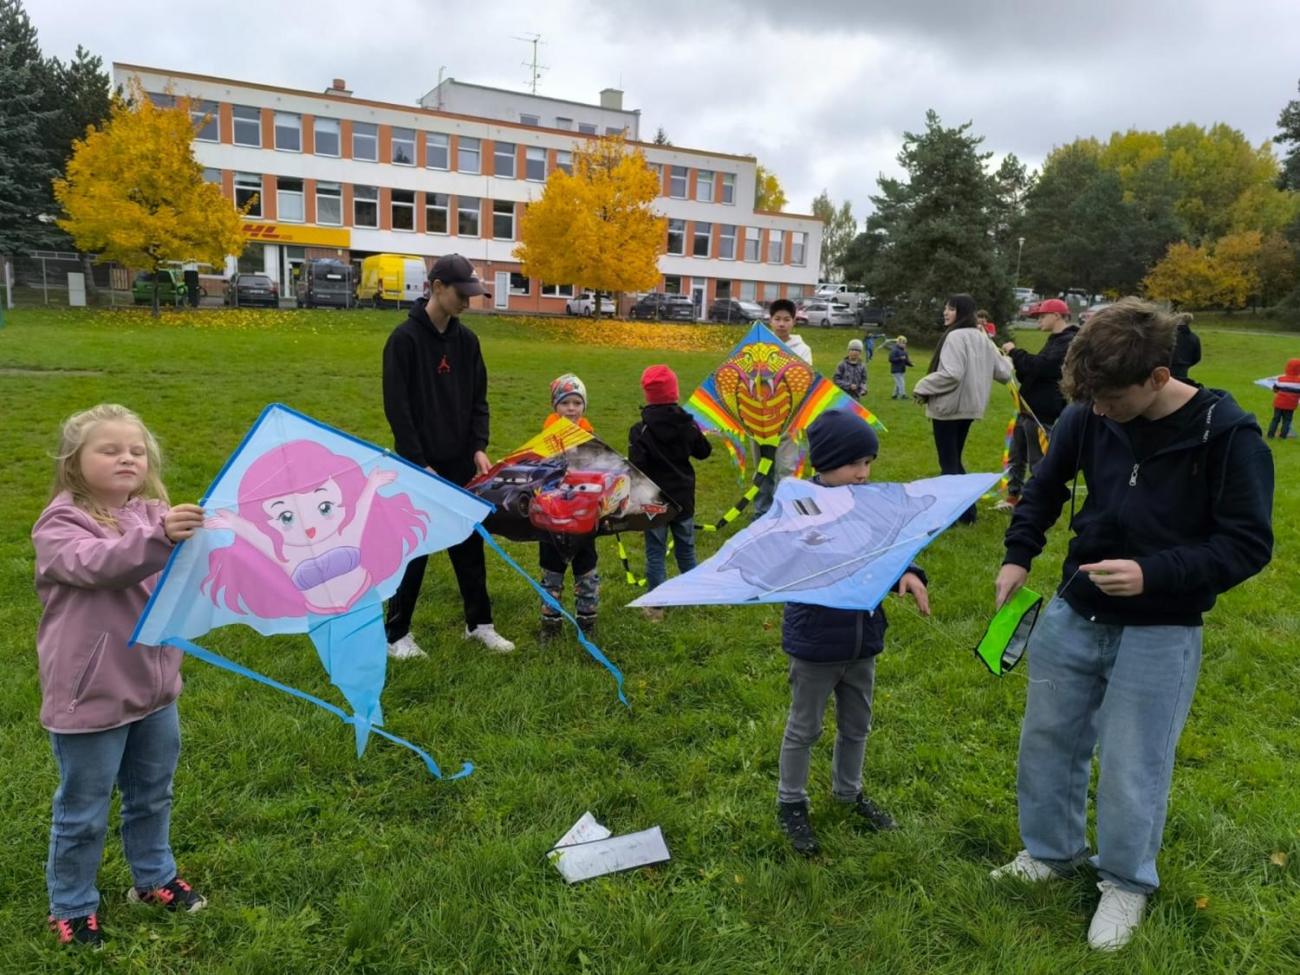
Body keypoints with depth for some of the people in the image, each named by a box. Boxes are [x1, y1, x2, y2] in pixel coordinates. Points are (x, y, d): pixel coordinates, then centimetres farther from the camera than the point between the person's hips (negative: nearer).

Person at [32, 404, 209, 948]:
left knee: (152, 796, 23)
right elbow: (99, 564, -34)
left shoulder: (153, 514, 1)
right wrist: (159, 538, -52)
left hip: (153, 686, 5)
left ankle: (154, 878, 43)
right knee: (83, 813, 11)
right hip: (90, 696, -5)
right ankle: (71, 908, 32)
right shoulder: (60, 524, -14)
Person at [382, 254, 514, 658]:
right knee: (414, 550, 2)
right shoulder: (405, 338, -11)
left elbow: (478, 400, 10)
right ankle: (397, 633, 15)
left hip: (461, 465, 6)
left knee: (469, 545, 12)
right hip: (420, 466, -5)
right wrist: (420, 465, -16)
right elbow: (397, 408, -14)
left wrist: (479, 448, -4)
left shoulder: (466, 339, 7)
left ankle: (479, 622, 25)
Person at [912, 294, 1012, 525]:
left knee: (948, 463, -1)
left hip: (949, 407, -9)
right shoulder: (982, 338, 12)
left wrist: (922, 388, -13)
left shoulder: (955, 336, -15)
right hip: (969, 406, 9)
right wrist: (1007, 358, 37)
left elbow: (951, 374, -26)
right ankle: (966, 510, 21)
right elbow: (1003, 373, 15)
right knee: (954, 460, 19)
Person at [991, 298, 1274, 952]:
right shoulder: (1086, 416, -8)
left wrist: (1153, 574, -25)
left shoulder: (1226, 433, -18)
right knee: (1048, 742, 16)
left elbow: (1249, 545, -13)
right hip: (1073, 615, 4)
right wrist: (1017, 556, 1)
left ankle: (1127, 882, 33)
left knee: (1133, 768, 7)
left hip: (1160, 634, -4)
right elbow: (1045, 488, 10)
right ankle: (1051, 851, 40)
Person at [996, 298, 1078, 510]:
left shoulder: (1069, 342, -16)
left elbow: (1041, 366, -27)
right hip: (1028, 410, 10)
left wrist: (1014, 352, -15)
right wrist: (1018, 365, 6)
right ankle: (1013, 497, 31)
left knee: (1039, 463, -3)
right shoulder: (1056, 340, 18)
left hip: (1043, 415, -10)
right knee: (1017, 458, 18)